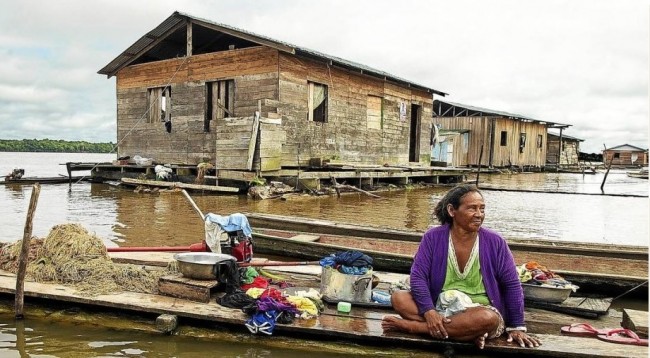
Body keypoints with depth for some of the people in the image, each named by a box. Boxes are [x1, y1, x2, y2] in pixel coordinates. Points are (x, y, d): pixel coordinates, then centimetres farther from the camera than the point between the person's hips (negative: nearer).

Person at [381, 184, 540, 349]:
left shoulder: (494, 242, -6)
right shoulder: (433, 237, -5)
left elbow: (512, 285, -1)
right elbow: (418, 276, -10)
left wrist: (517, 327, -3)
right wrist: (429, 312, -24)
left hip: (480, 311, -1)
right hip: (440, 307, 1)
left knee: (488, 318, -37)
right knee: (398, 298, -22)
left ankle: (409, 326, -25)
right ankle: (469, 333, -25)